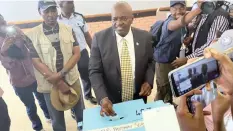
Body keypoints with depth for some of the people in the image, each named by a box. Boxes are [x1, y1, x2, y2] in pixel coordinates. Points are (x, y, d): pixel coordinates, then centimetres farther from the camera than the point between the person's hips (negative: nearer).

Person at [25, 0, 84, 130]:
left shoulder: (68, 29, -1)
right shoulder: (32, 35, -7)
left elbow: (76, 54, -4)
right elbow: (37, 62, -8)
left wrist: (61, 73, -17)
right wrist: (59, 83, -12)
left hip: (72, 79, 2)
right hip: (50, 84, -1)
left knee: (81, 112, 17)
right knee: (57, 119, 14)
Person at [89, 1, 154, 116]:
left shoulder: (145, 37, -7)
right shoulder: (99, 38, -12)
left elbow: (150, 62, 7)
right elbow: (94, 71, -12)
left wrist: (148, 81, -11)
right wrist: (103, 98, -25)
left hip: (138, 100, 2)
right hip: (110, 102, -1)